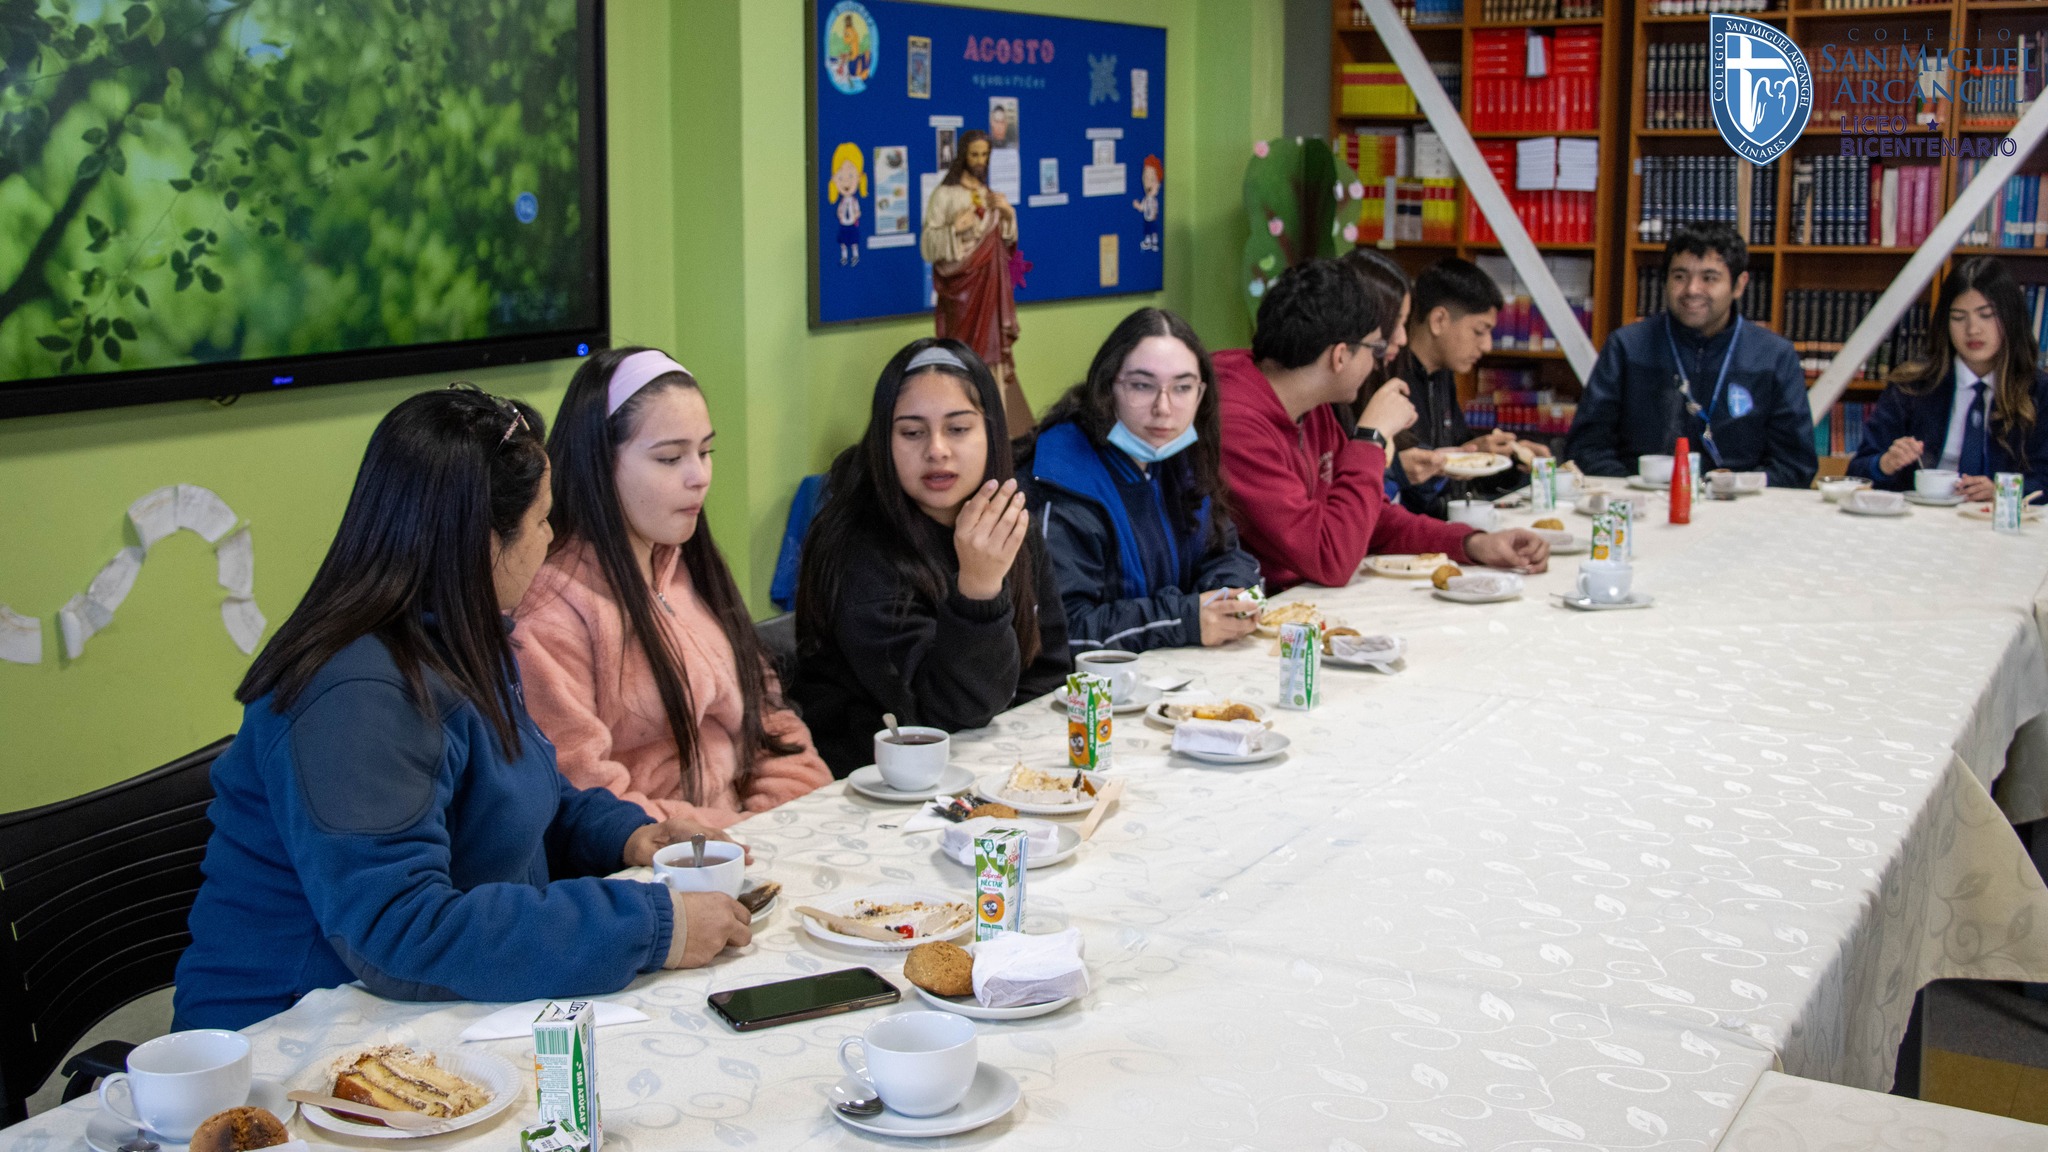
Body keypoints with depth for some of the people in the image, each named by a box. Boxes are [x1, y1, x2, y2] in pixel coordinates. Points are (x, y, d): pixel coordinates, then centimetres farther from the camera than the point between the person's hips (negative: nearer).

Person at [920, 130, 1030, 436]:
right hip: (962, 288, -5)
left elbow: (1006, 243, 16)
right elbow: (928, 247, -8)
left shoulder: (991, 196, 13)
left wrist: (1009, 215, 1)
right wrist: (954, 230, -23)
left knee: (993, 353, 3)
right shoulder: (944, 195, -5)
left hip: (991, 288, 5)